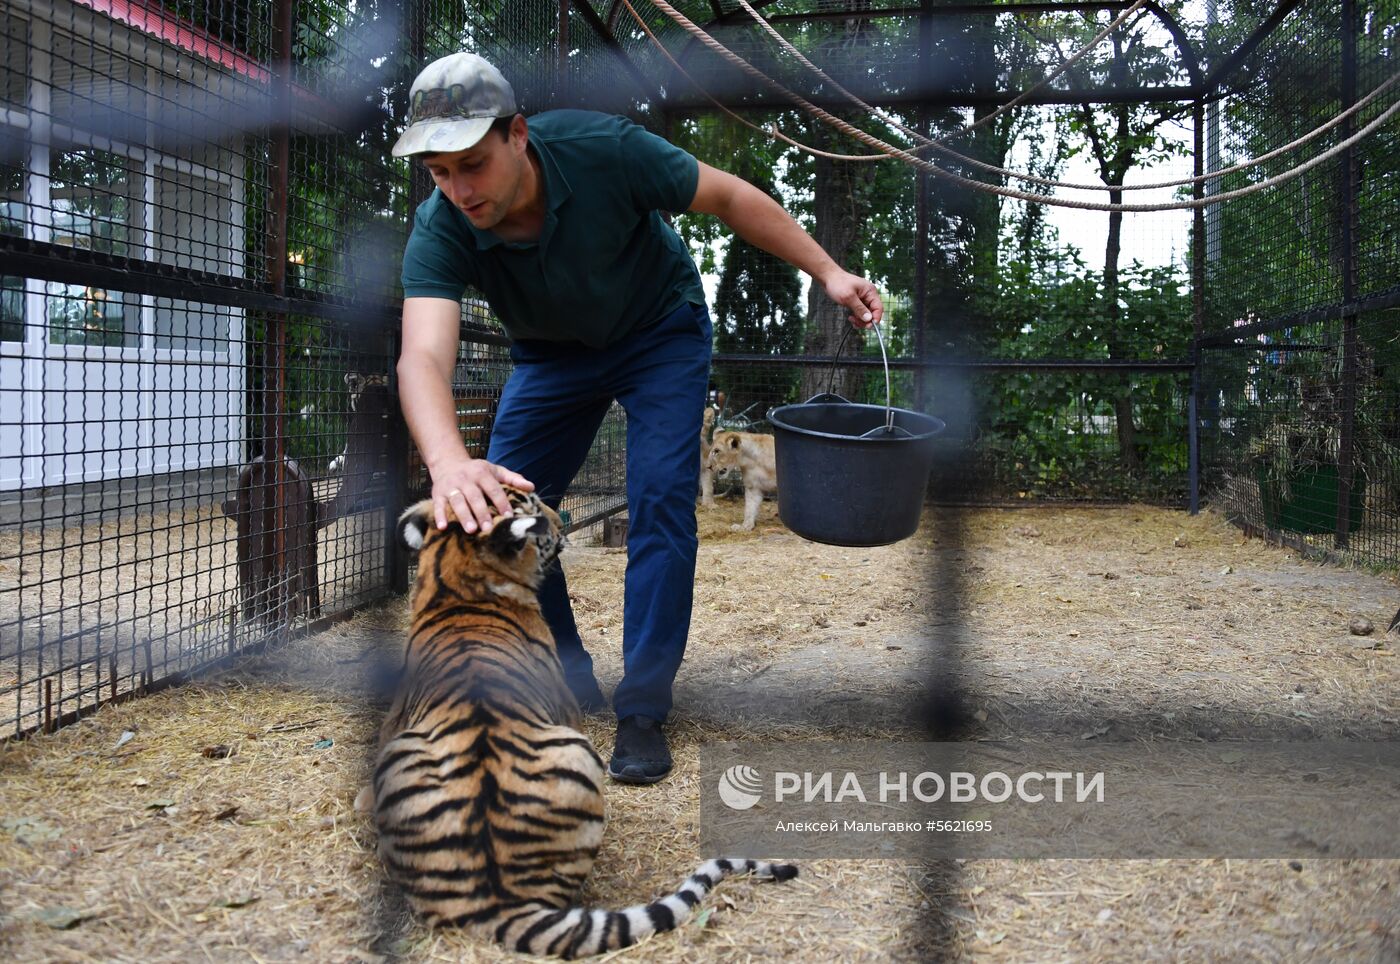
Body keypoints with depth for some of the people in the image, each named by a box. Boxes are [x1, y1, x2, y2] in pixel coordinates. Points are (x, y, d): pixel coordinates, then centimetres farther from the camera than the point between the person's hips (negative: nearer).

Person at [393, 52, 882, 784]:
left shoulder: (602, 149, -33)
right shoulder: (439, 231, -30)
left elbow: (729, 198, -18)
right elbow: (423, 355, -46)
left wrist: (827, 271, -18)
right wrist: (448, 464, -66)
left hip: (659, 332, -2)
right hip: (551, 353, 3)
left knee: (660, 503, -16)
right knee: (494, 512, -5)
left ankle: (642, 714, -5)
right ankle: (566, 685, 15)